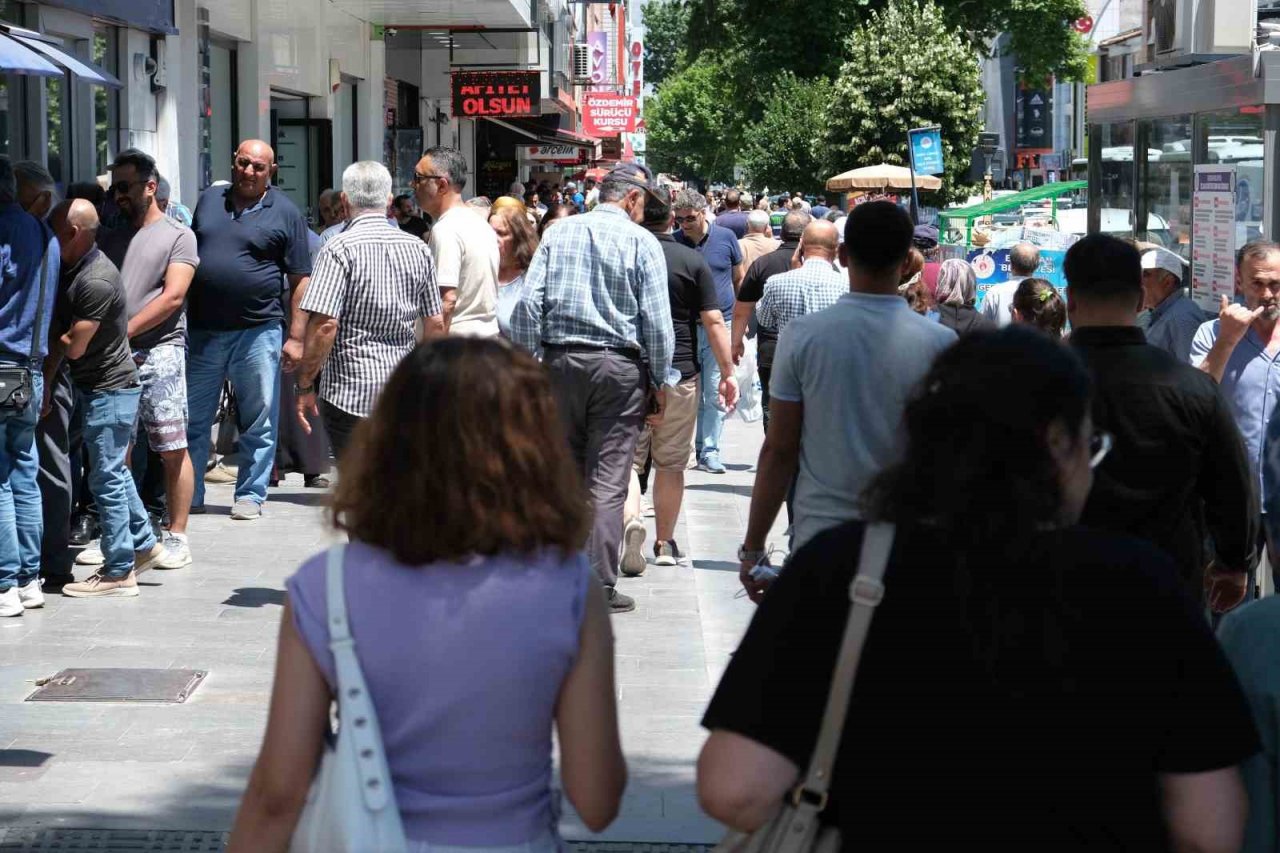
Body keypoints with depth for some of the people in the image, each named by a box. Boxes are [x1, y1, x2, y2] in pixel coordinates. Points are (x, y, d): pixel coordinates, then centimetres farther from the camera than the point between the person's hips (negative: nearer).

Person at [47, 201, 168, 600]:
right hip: (106, 386, 10)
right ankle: (145, 546, 31)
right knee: (114, 473, 19)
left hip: (110, 390, -10)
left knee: (106, 478, -4)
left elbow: (73, 346, -21)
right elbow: (61, 335, 9)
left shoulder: (96, 282, -23)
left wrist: (52, 339, -1)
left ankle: (119, 573, 2)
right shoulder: (74, 271, 8)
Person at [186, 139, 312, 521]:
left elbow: (301, 281, -1)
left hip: (258, 331, -3)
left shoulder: (285, 213, 1)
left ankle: (250, 495, 13)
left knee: (259, 421, 3)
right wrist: (178, 314, 12)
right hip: (201, 329, 3)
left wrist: (296, 337, -7)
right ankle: (189, 495, 15)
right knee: (192, 418, 6)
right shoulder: (209, 200, 11)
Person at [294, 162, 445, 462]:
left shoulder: (339, 249, -10)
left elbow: (324, 324, -18)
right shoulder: (418, 249, 6)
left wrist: (304, 386, -9)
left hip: (351, 390, -5)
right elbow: (436, 324, 9)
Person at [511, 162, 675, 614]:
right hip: (619, 366, -3)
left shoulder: (558, 233, 6)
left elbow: (528, 305, 0)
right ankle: (600, 587, -1)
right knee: (608, 482, 0)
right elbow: (656, 320, -6)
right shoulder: (642, 242, -4)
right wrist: (660, 381, 3)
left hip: (560, 361, 3)